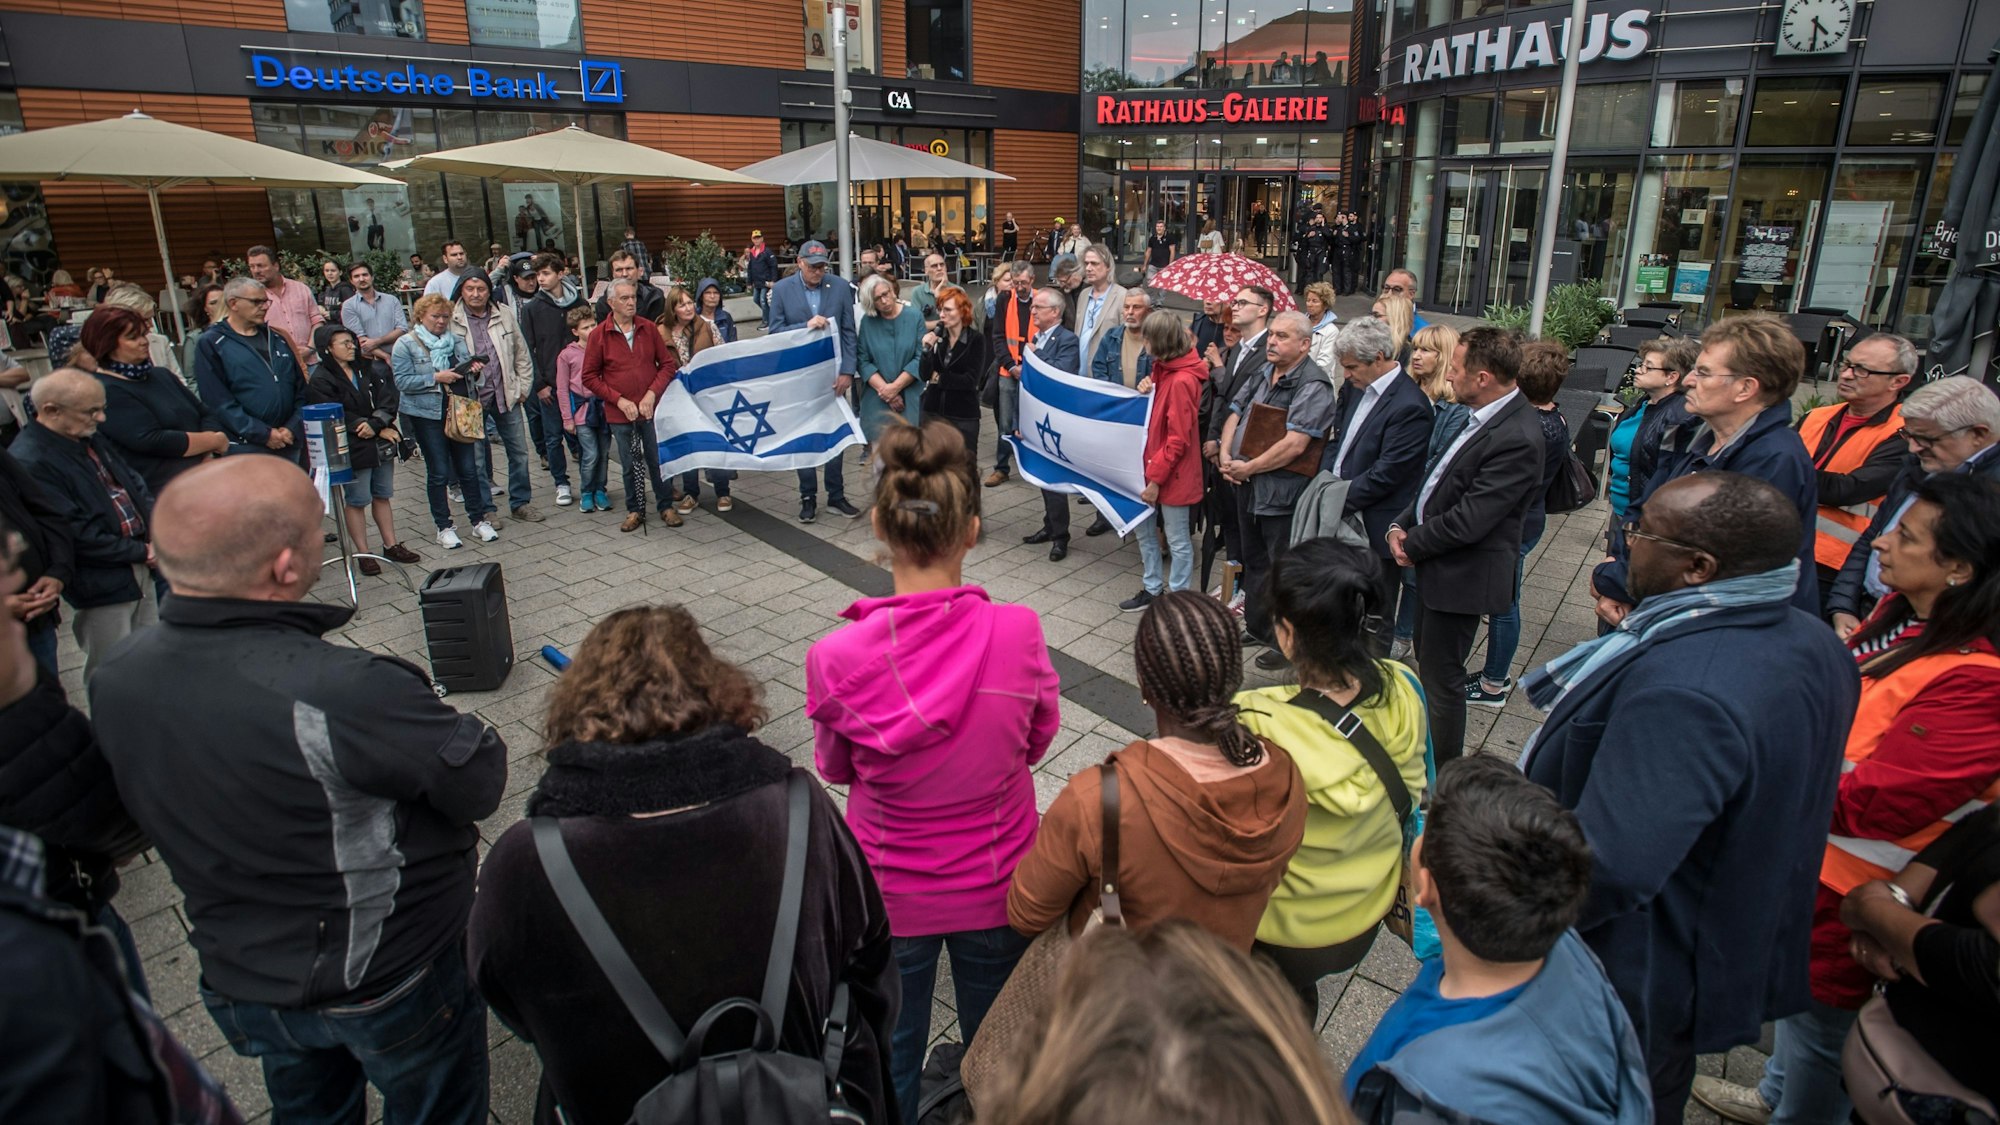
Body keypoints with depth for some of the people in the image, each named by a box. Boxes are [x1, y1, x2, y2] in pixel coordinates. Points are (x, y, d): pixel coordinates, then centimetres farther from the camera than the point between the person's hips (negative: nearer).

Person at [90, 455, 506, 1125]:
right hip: (388, 984, -6)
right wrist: (440, 723, -5)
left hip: (239, 979, 6)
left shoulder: (114, 682, -13)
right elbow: (482, 784, -26)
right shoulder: (342, 695, -38)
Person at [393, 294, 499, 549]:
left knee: (468, 468, 6)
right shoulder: (406, 344, -2)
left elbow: (467, 373, 16)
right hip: (427, 415, -4)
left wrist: (473, 370, -7)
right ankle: (444, 527, 11)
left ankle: (479, 520, 17)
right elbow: (402, 381, -10)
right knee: (438, 472, 2)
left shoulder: (456, 341, 11)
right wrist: (436, 378, -19)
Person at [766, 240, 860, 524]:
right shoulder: (781, 290, -4)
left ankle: (836, 495, 20)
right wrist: (806, 326, -21)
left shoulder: (840, 286, -2)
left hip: (832, 373, 1)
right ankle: (808, 497, 19)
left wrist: (847, 371, -9)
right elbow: (774, 331, -6)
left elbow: (849, 332, -2)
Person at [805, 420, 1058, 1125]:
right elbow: (1037, 740, -5)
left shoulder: (836, 658, -25)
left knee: (889, 1054, 26)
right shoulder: (1018, 632, -24)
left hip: (889, 892, 0)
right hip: (997, 883, 1)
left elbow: (835, 769, -5)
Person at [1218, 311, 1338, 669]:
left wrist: (1248, 468, -17)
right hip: (1246, 484, 9)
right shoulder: (1262, 375, 10)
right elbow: (1234, 416, 14)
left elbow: (1294, 445, -24)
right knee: (1253, 559, 21)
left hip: (1282, 491, -8)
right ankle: (1256, 628, 38)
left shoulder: (1313, 386, -16)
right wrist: (1226, 457, -4)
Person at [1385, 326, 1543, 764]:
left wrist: (1413, 545, -12)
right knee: (1426, 665, 23)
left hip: (1463, 576, -10)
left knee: (1441, 678, 4)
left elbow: (1469, 520, -26)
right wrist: (1401, 525, 0)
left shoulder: (1516, 438, -25)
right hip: (1437, 564, 10)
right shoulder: (1484, 416, 4)